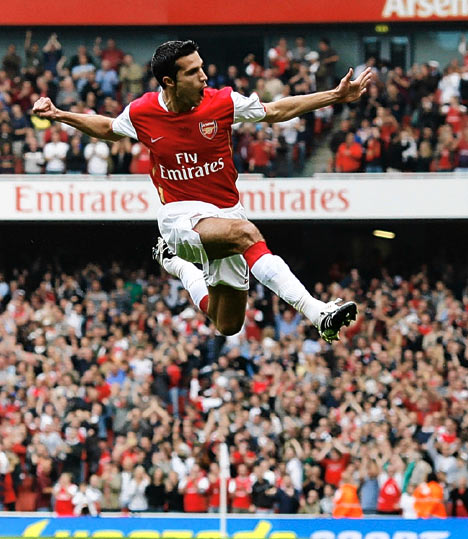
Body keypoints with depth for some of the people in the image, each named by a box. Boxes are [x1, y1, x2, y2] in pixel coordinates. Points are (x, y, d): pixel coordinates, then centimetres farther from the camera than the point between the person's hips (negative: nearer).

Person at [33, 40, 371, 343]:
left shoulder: (223, 103, -9)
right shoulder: (141, 113, -7)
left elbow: (277, 111, 5)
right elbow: (108, 129, 16)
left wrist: (337, 96, 0)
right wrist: (58, 115, 9)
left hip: (226, 212, 3)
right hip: (181, 215, -3)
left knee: (227, 326, 10)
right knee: (246, 233, -37)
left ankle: (176, 263, 37)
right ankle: (317, 313, -47)